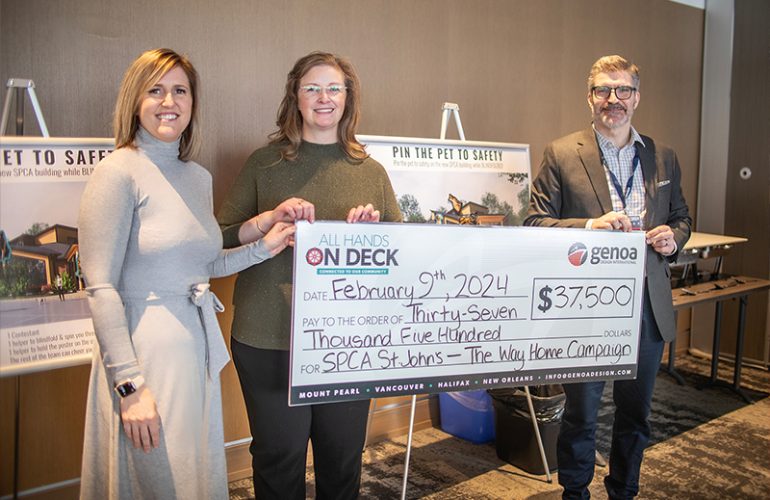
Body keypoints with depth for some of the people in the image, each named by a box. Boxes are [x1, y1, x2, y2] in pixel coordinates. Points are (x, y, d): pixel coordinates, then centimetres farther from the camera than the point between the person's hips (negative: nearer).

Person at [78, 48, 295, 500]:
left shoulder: (199, 177, 10)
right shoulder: (119, 172, -11)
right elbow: (101, 287, -16)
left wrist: (263, 248, 5)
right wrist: (130, 385, -19)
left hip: (200, 340, 7)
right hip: (146, 345, -7)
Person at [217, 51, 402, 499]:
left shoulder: (371, 171, 8)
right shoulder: (265, 163, 3)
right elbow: (221, 240, 1)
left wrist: (374, 229, -11)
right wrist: (270, 218, -16)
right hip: (270, 339, -1)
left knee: (344, 458, 14)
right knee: (278, 460, 10)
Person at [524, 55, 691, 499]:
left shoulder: (663, 157, 9)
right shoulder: (561, 155, -4)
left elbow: (681, 216, 18)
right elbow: (535, 223, -7)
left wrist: (674, 238, -4)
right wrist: (589, 225, -23)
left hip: (648, 306, 4)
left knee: (636, 412, 17)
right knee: (581, 414, 8)